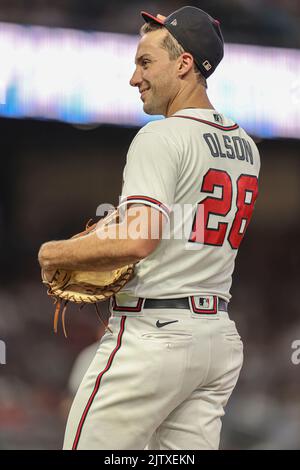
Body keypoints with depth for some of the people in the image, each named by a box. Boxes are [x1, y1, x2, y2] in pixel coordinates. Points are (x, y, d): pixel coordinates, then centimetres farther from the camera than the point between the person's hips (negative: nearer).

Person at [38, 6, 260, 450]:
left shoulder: (162, 136, -12)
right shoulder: (246, 145, 14)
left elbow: (137, 243, -23)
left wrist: (55, 253, -9)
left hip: (153, 331, -8)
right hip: (220, 335, 8)